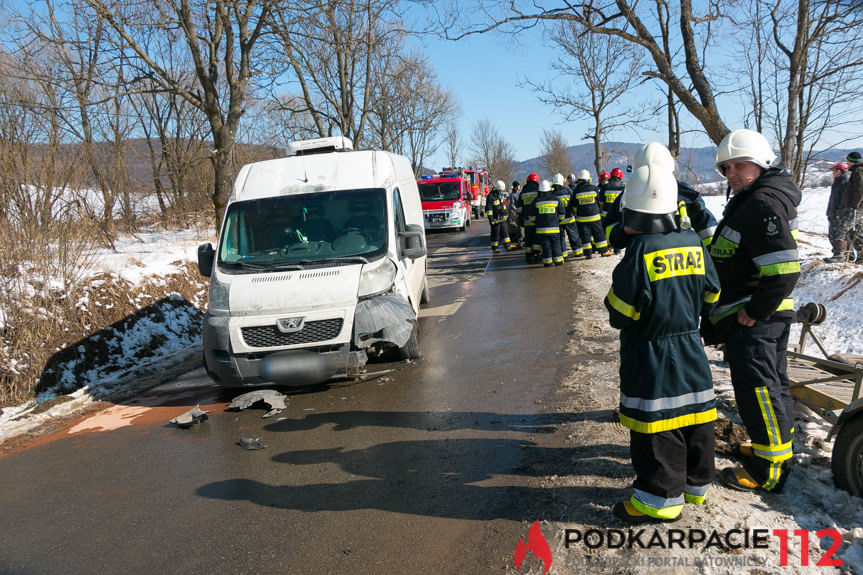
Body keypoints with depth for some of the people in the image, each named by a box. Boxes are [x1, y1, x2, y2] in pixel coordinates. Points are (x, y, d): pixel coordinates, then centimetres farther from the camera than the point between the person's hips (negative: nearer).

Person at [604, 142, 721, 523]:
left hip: (649, 355, -7)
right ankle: (695, 483, 33)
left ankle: (661, 498, 11)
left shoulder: (641, 252, -20)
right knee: (693, 415, 17)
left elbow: (620, 313, -18)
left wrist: (621, 319, 4)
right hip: (690, 350, 7)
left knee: (657, 426, 2)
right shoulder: (693, 244, 1)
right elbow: (710, 296, 10)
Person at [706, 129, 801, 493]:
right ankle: (778, 446, 38)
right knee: (773, 383, 21)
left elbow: (784, 270, -27)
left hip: (751, 321, -11)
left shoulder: (763, 202, -19)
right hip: (771, 315, 11)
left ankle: (768, 471, 6)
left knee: (757, 389, -4)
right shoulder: (749, 200, 16)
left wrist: (755, 311, -21)